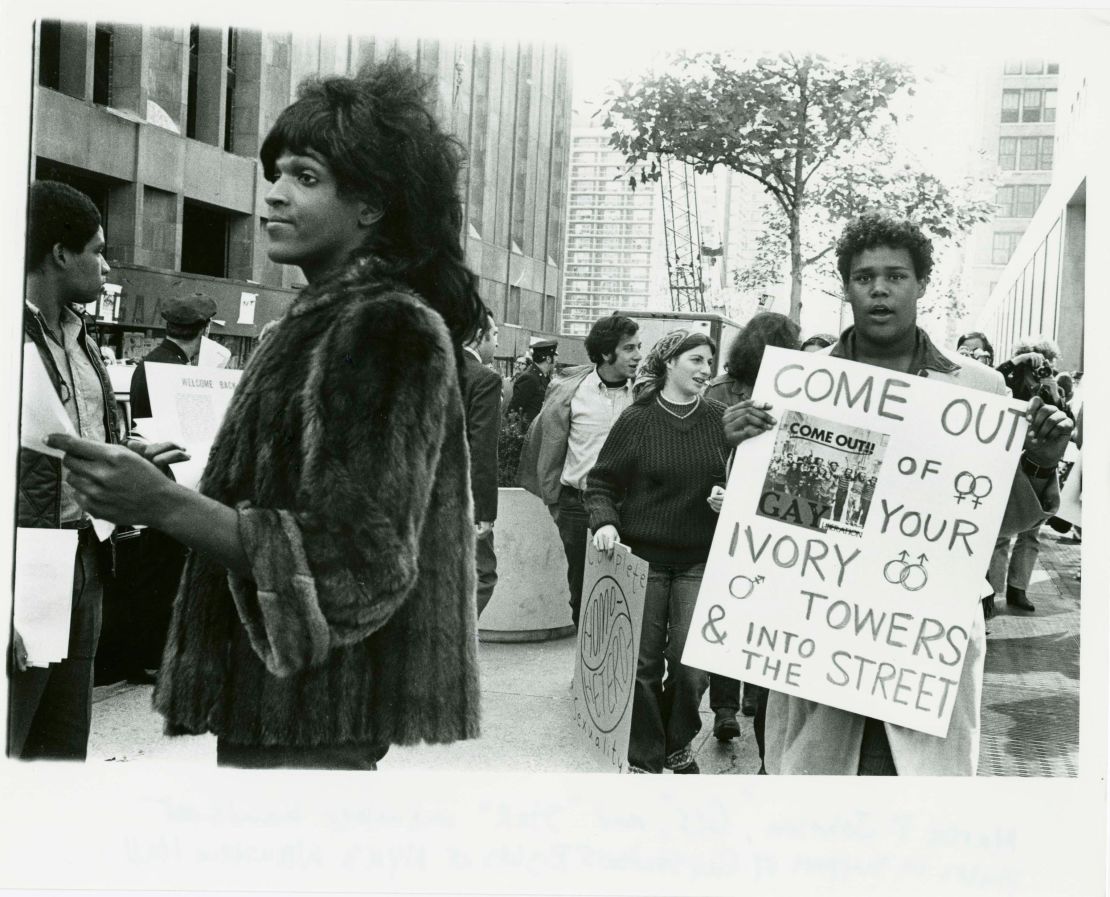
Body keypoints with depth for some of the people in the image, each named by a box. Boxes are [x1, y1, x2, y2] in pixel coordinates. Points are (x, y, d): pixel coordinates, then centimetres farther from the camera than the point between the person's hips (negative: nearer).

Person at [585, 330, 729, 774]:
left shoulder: (720, 419, 3)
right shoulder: (638, 419, -3)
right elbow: (601, 482, 2)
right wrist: (605, 520, -16)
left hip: (700, 559, 1)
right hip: (643, 557, -1)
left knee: (692, 664, -3)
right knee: (643, 662, 4)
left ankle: (677, 745, 23)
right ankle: (645, 758, 21)